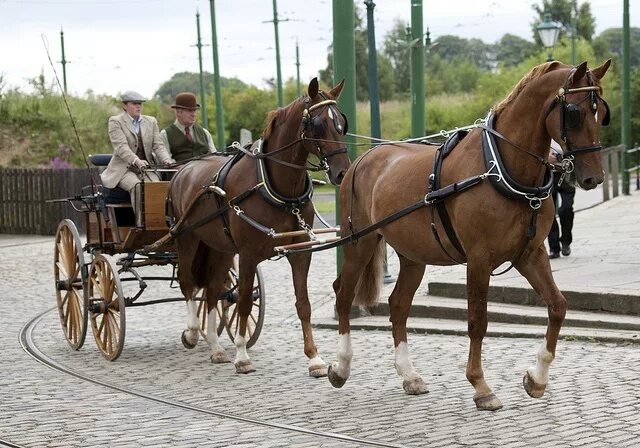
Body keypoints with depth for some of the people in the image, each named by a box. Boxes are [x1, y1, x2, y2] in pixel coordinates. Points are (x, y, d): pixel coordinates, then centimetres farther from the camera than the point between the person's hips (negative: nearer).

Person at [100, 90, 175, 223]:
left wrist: (167, 161, -16)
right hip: (123, 169, -3)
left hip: (147, 169, 3)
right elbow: (121, 146, -14)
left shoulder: (151, 121, 16)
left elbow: (158, 145, 7)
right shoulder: (115, 121, 2)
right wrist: (136, 161, -32)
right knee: (137, 186, -33)